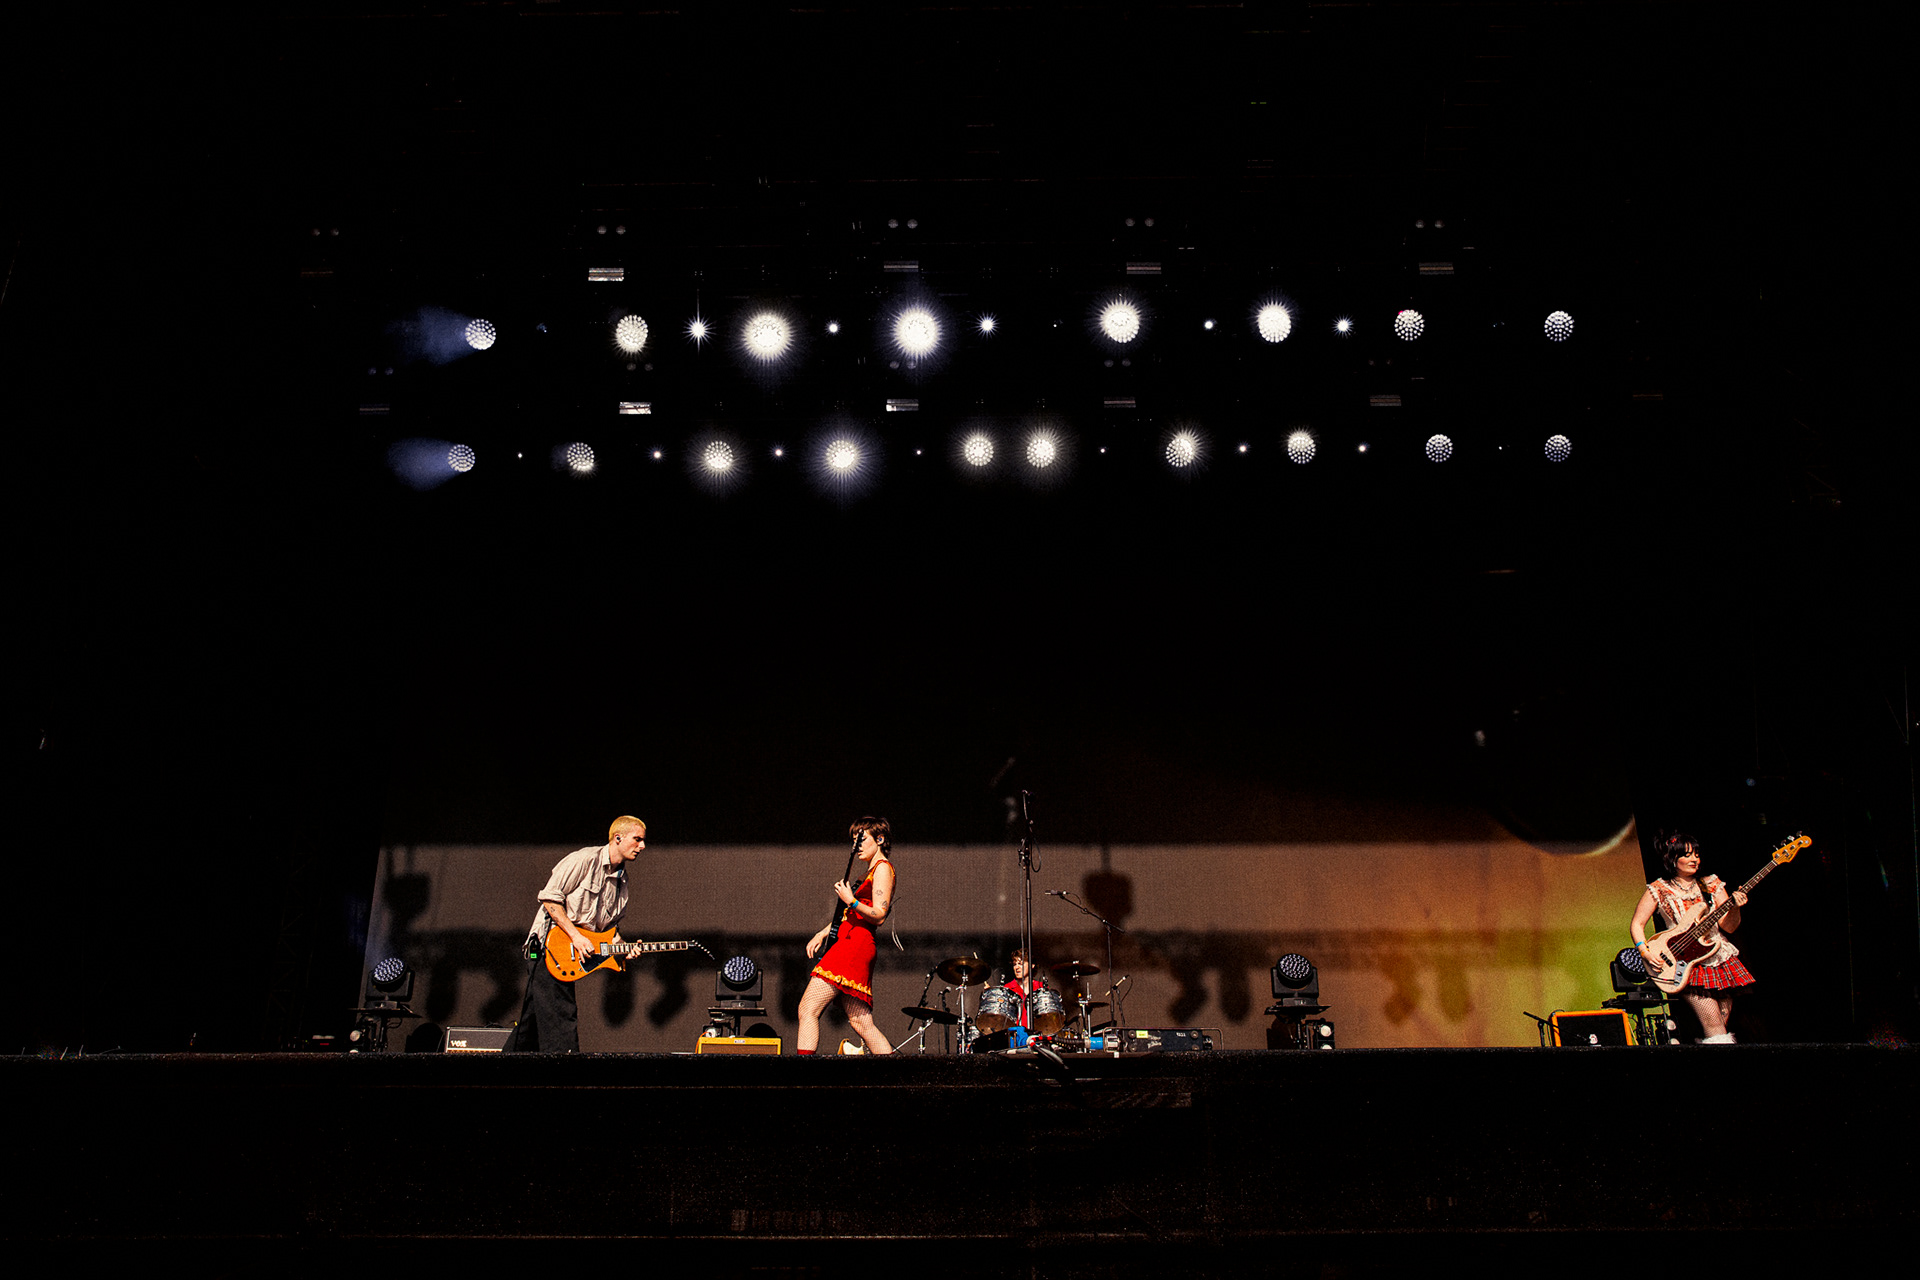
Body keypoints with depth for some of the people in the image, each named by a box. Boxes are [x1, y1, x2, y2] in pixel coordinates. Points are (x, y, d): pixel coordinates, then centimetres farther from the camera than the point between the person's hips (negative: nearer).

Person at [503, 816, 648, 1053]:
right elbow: (550, 897, -15)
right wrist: (575, 936, -19)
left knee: (532, 1023, 13)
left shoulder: (621, 883, 14)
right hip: (549, 946, -8)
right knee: (561, 1021, -11)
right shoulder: (584, 860, -11)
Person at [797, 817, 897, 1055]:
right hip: (847, 944, 10)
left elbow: (878, 915, -13)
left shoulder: (882, 868, -4)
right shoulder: (871, 871, 26)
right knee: (861, 1023, 5)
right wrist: (822, 934, 22)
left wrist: (851, 901, -25)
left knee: (807, 1010, -14)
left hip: (855, 945, -10)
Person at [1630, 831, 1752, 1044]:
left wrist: (1735, 908, -15)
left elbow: (1728, 927, 5)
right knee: (1712, 1020, -18)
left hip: (1719, 957, 4)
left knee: (1722, 1020, 0)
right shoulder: (1658, 890, 2)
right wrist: (1645, 952, -14)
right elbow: (1636, 924, 2)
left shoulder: (1712, 884, 11)